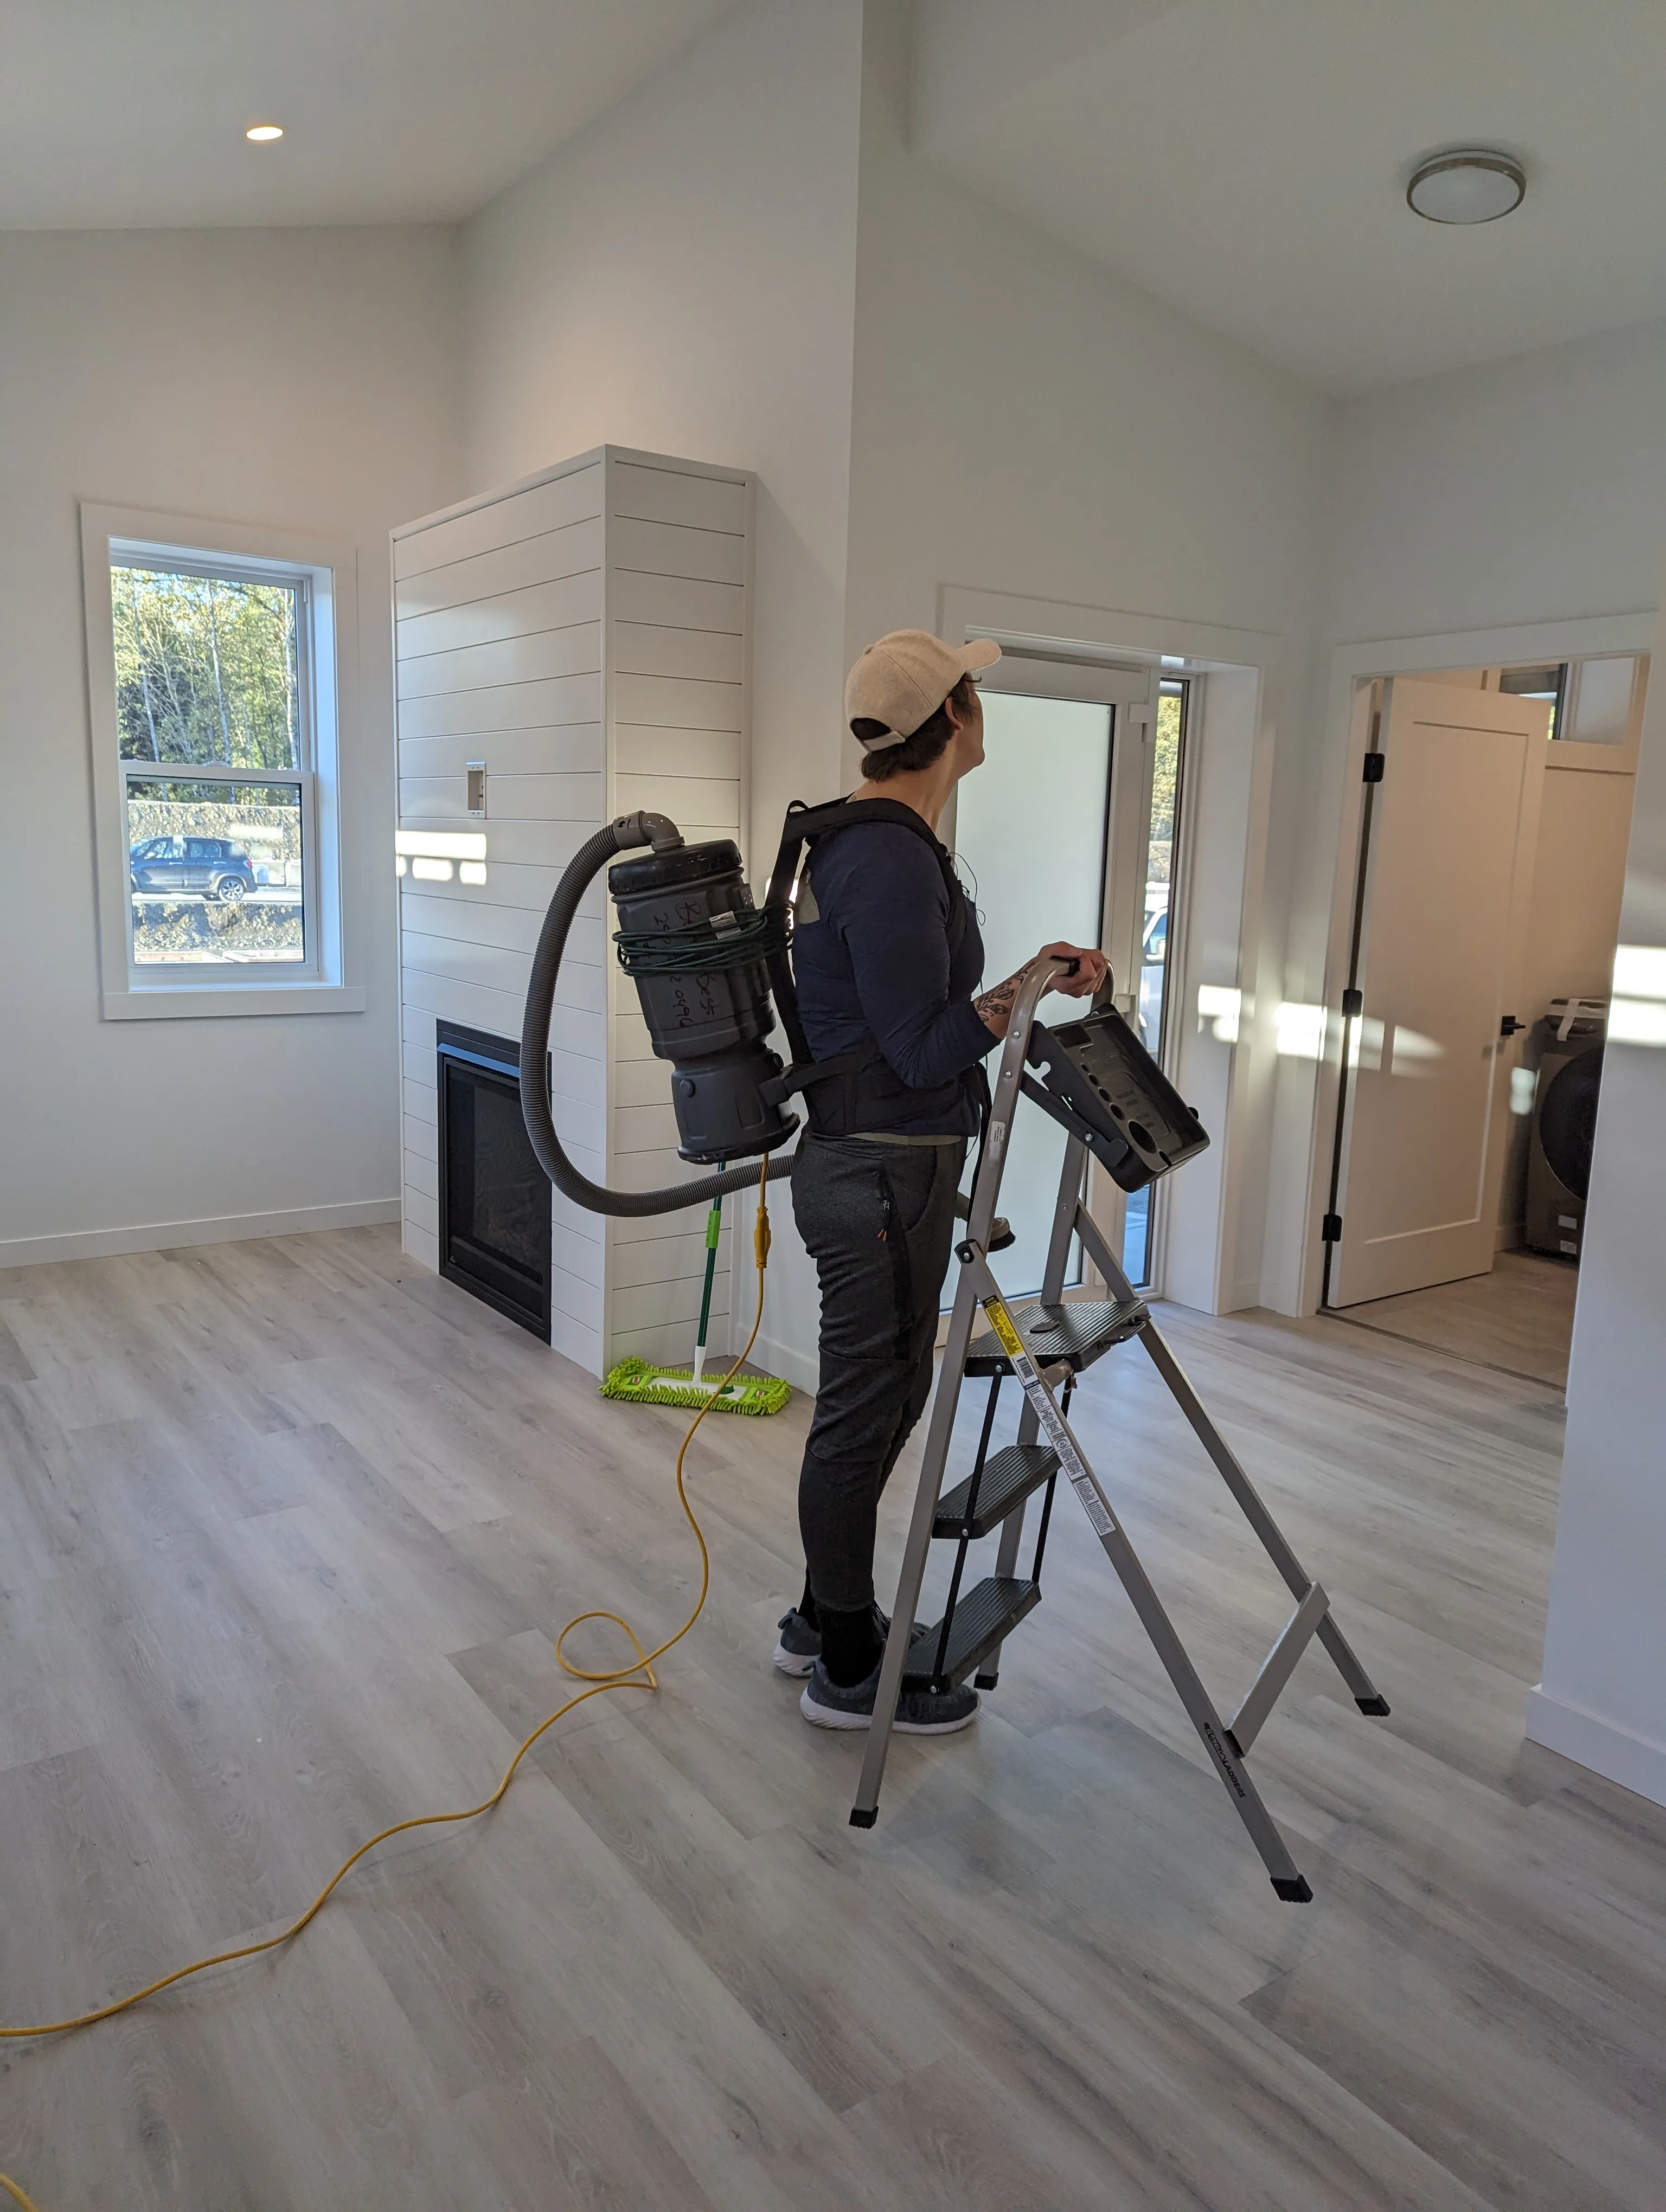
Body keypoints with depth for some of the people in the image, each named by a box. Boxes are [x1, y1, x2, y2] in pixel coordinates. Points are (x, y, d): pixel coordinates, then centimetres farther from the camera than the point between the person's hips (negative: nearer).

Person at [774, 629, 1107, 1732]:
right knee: (867, 1411, 3)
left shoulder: (871, 842, 12)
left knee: (878, 1400, 20)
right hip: (883, 1175, -11)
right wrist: (1020, 993, -27)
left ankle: (824, 1619, 37)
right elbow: (921, 1049, -20)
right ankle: (850, 1672, 21)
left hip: (879, 1162, 11)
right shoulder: (891, 859, -20)